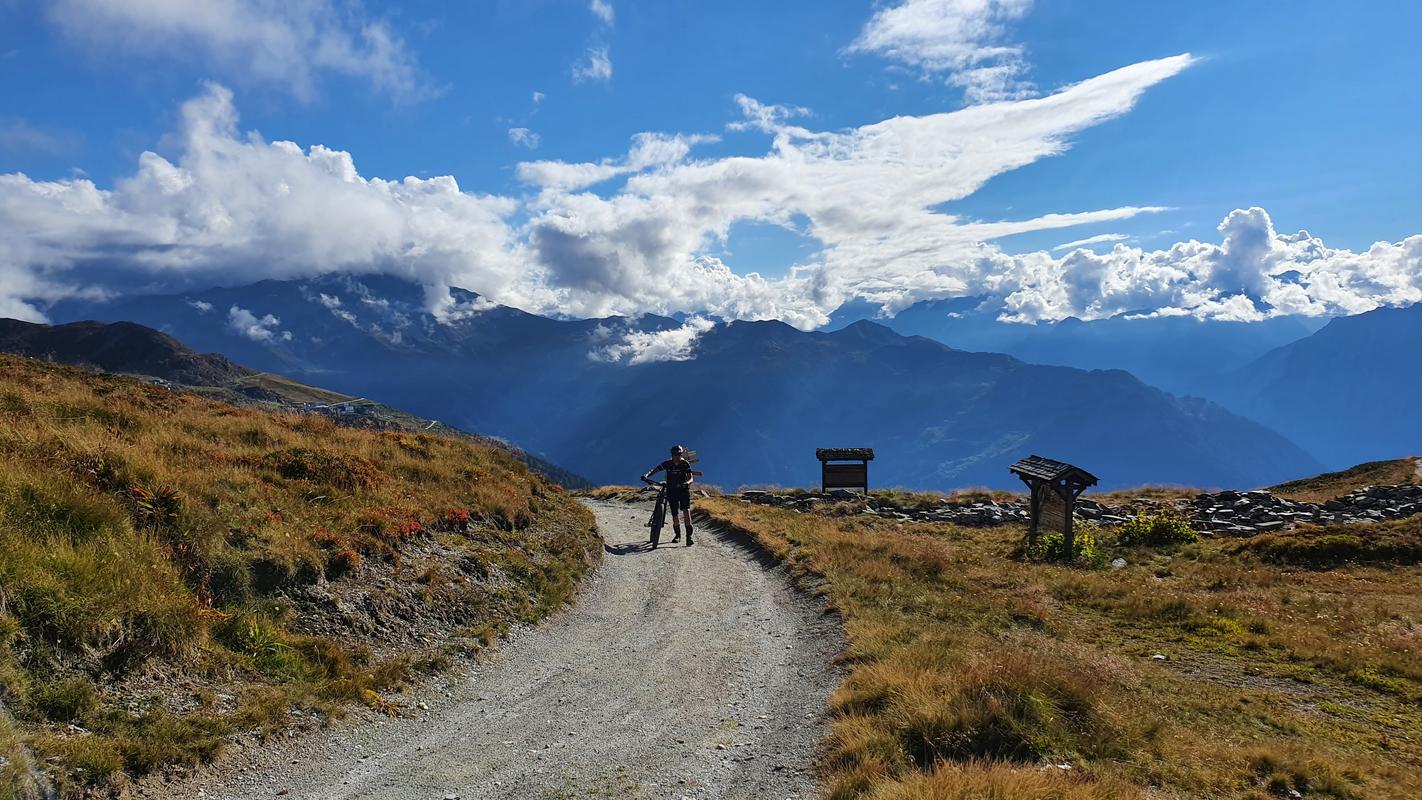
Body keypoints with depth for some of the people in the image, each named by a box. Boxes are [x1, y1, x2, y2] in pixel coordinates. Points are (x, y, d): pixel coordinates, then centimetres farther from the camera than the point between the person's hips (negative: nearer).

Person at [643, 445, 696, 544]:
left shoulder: (685, 464, -6)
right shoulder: (667, 463, -3)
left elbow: (690, 478, -11)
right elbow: (655, 470, -7)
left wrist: (687, 483, -35)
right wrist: (646, 475, -26)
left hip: (684, 490, -2)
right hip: (672, 491, 2)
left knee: (686, 511, -19)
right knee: (675, 514, 0)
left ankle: (689, 536, -18)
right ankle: (677, 535, 22)